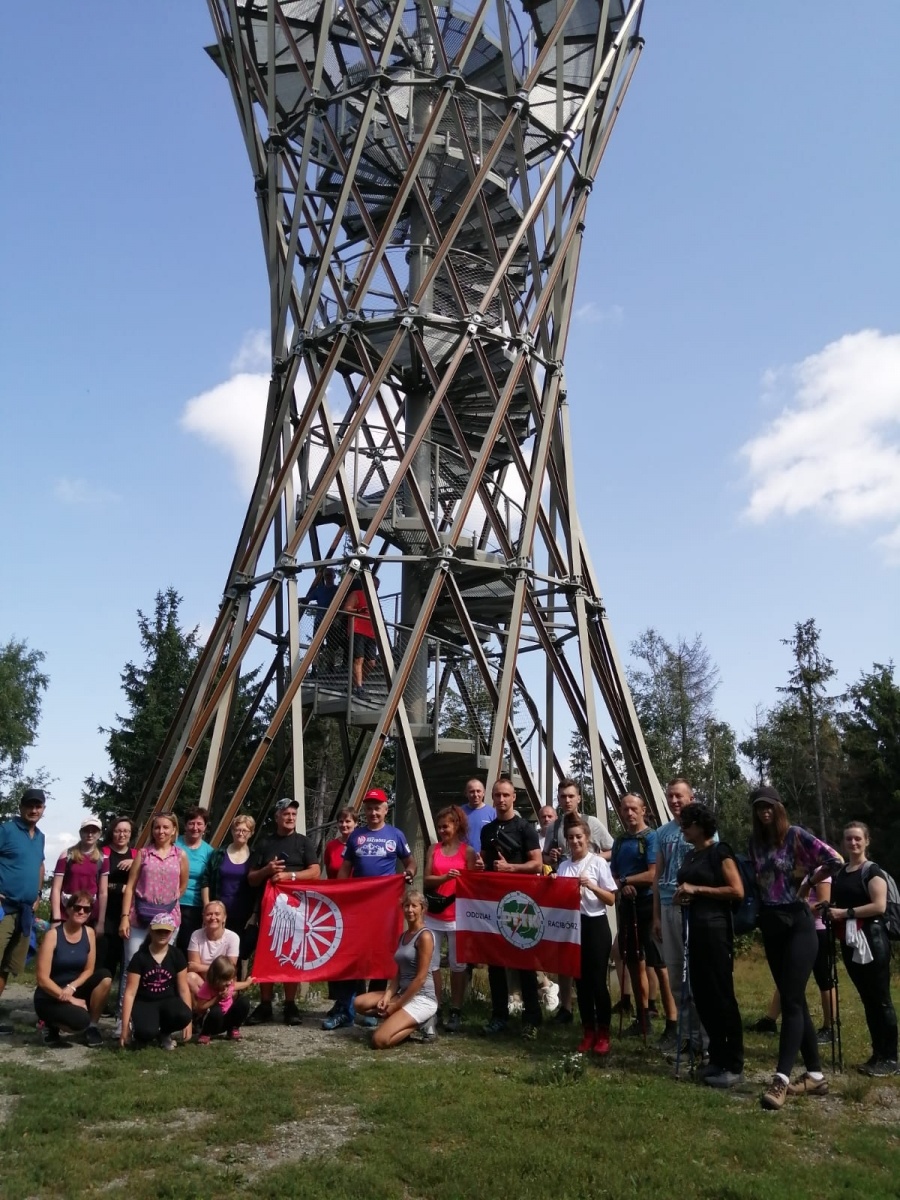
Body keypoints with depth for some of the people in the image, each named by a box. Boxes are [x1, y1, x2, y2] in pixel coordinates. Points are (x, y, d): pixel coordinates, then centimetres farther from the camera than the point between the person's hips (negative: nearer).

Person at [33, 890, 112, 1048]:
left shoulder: (89, 933, -2)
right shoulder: (53, 934, -17)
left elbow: (89, 970, 1)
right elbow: (42, 978, -19)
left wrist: (71, 988, -19)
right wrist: (69, 999, -20)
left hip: (74, 990, 5)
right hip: (50, 997, -5)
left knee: (105, 977, -22)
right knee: (80, 1021, -32)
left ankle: (92, 1026, -3)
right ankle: (51, 1025, 3)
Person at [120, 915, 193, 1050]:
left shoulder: (176, 955, -4)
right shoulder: (140, 957, -10)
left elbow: (183, 989, -1)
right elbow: (130, 993, -9)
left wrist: (188, 1020, -5)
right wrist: (125, 1027, -12)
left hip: (168, 1001, 2)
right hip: (144, 1002, -2)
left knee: (183, 1016, -32)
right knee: (147, 1031, -35)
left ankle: (164, 1034, 3)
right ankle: (141, 1035, 5)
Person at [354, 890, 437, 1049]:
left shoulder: (425, 936, -13)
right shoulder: (403, 936, 12)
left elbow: (421, 978, -17)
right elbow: (399, 974, 13)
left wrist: (396, 1006, -13)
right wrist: (386, 998, -4)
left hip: (421, 999, -9)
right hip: (404, 994, 9)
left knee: (379, 1041, -20)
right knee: (360, 1003, -3)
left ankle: (418, 1024, 2)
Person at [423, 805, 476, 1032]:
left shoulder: (467, 851, 0)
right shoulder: (433, 849, 7)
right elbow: (427, 880, -1)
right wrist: (445, 877, -19)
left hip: (457, 915, -3)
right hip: (433, 915, 3)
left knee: (457, 964, 4)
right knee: (431, 962, 3)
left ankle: (456, 1012, 11)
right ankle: (434, 1008, 13)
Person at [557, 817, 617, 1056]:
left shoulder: (598, 862, -5)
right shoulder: (563, 866, 7)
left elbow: (612, 899, -6)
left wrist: (591, 886, -20)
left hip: (595, 925, -4)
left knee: (597, 980, 0)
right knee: (581, 981, 9)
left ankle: (603, 1034, 13)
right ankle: (588, 1032, 20)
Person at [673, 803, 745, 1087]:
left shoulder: (719, 851, -8)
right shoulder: (690, 855, 15)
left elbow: (737, 891, -16)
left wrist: (697, 889, -17)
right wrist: (680, 897, 7)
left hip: (715, 928, -8)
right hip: (693, 929, 8)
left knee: (721, 995, -4)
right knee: (701, 995, 10)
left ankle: (734, 1066, 4)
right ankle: (717, 1058, 20)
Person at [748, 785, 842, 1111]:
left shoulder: (796, 835, -8)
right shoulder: (755, 841, 9)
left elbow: (835, 861, -16)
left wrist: (807, 880, -6)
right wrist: (759, 907, 4)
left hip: (797, 923, -6)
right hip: (770, 925, 6)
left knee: (791, 1001, -10)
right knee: (793, 1000, 10)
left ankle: (781, 1080, -14)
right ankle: (815, 1075, 19)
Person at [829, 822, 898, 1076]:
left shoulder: (872, 871, -7)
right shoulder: (839, 874, 15)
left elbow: (879, 906, -19)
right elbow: (837, 904, 27)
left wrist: (845, 913, -18)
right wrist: (828, 911, 6)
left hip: (871, 940, -7)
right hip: (849, 942, 7)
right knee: (867, 999, 11)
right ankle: (877, 1055, 18)